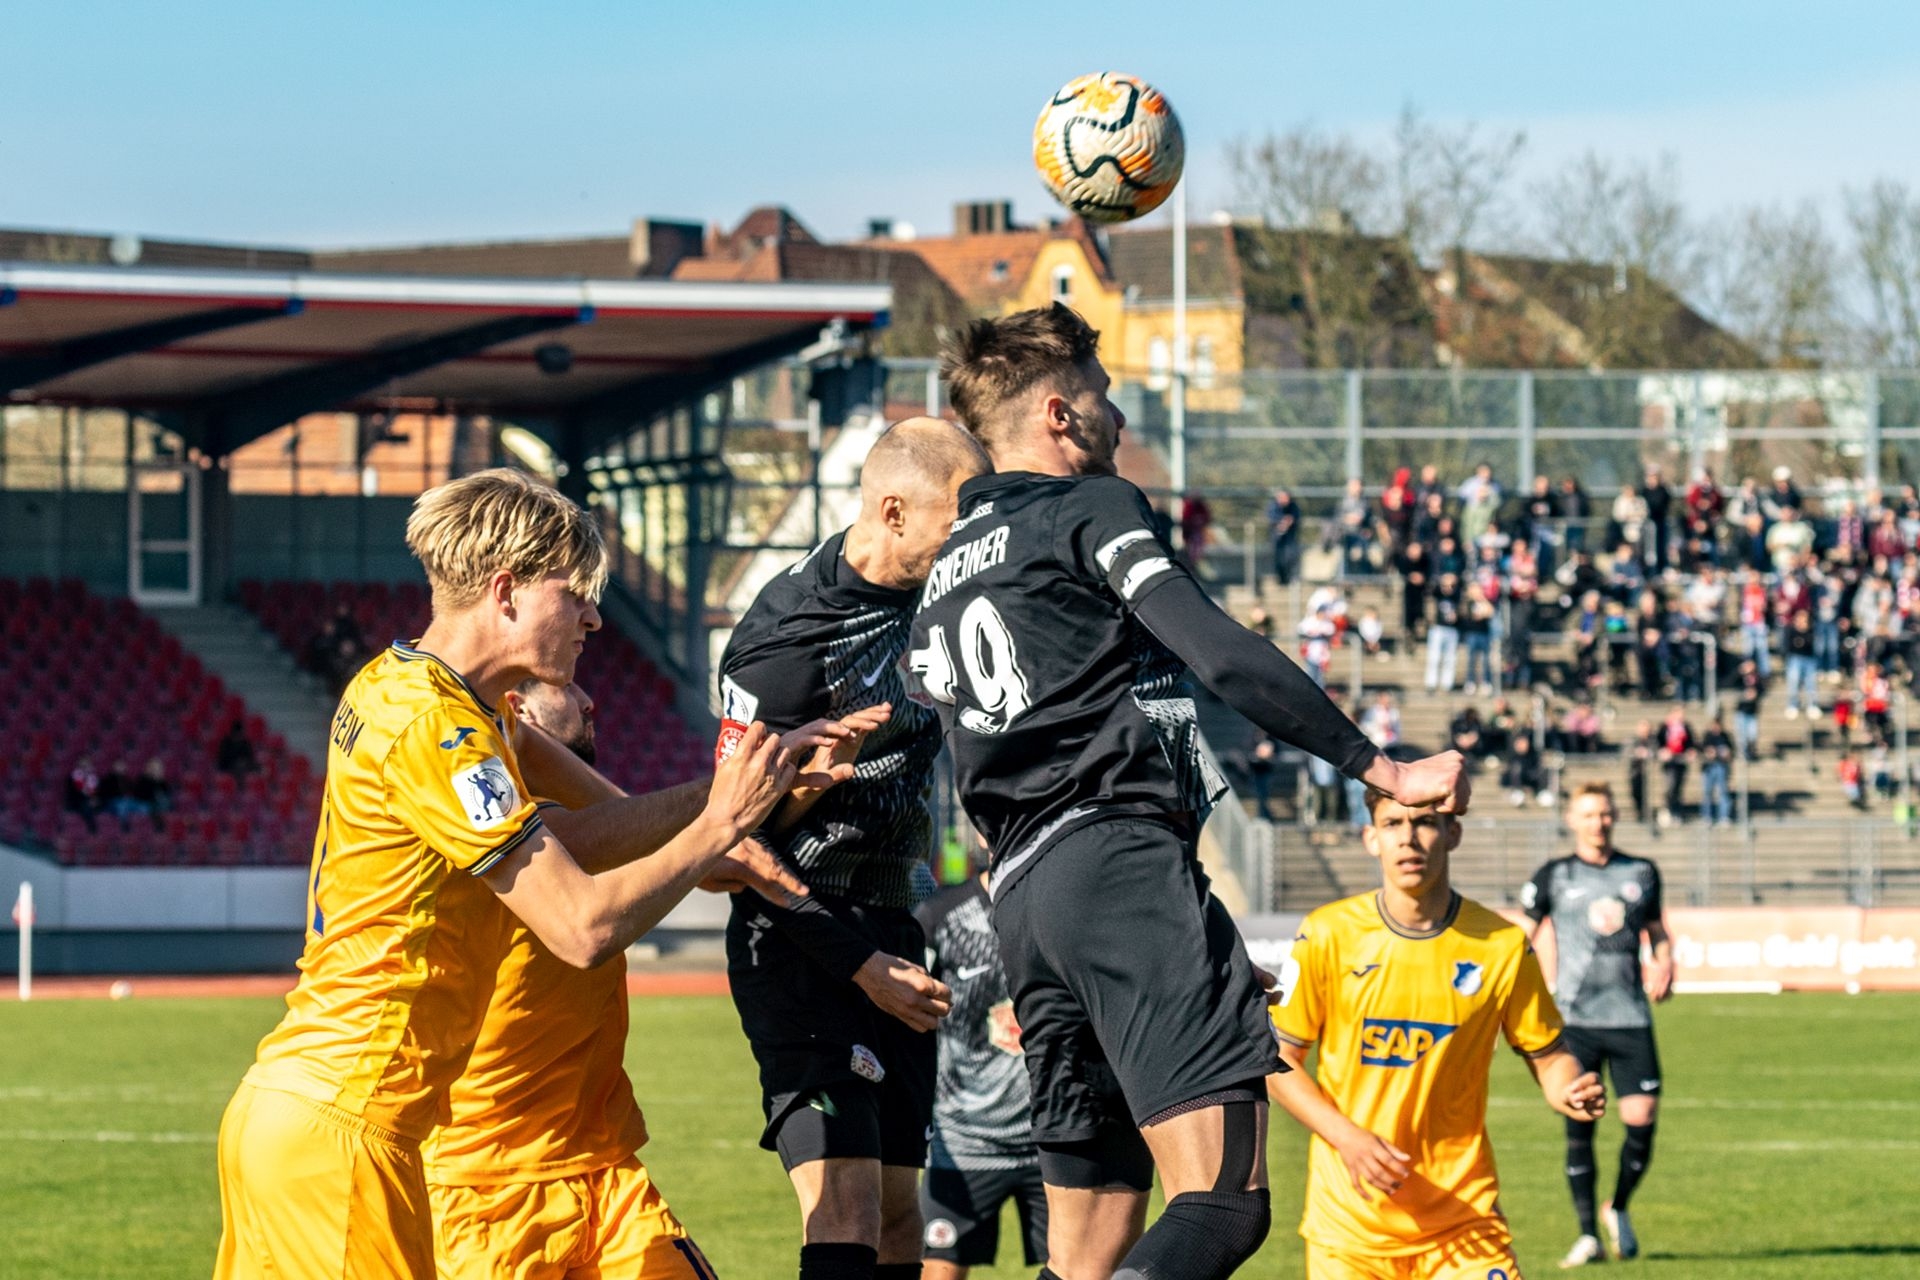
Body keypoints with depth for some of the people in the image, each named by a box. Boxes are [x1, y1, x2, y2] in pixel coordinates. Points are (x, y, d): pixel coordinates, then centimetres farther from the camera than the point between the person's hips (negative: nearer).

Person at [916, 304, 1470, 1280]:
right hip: (1121, 860, -9)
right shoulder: (1089, 508, 3)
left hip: (1020, 896, 9)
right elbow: (1223, 657, -10)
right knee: (1224, 1199, -21)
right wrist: (1379, 769, -8)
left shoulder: (941, 585, 27)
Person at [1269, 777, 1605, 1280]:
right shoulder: (1328, 935, -5)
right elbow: (1278, 1059, 0)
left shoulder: (1502, 946, -3)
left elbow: (1547, 1054, 7)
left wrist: (1571, 1090, -17)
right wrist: (1347, 1138, -14)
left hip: (1462, 1215, 0)